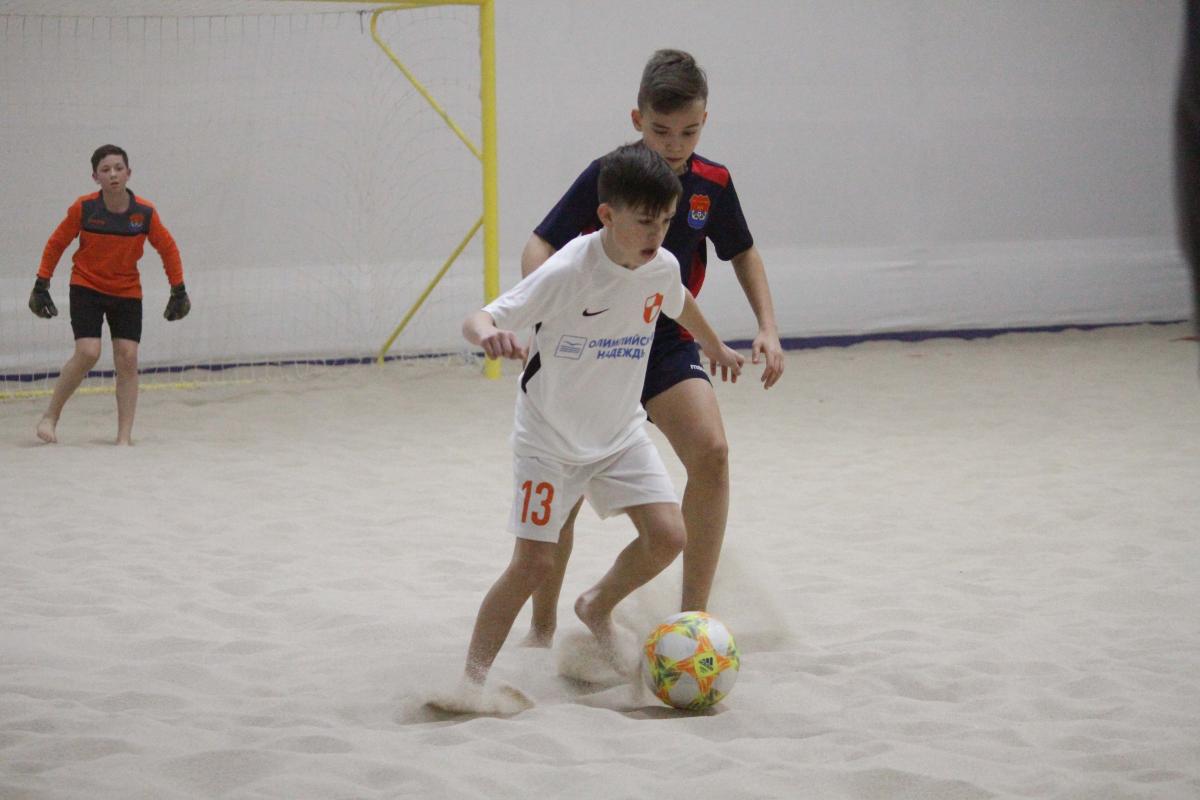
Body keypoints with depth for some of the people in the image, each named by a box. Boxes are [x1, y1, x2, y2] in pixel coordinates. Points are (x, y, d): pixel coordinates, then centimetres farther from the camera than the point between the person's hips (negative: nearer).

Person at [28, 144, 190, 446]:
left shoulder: (145, 212, -13)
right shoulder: (83, 208, -15)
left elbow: (168, 249, 3)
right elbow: (56, 243, -2)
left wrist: (178, 291, 4)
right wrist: (41, 285, 0)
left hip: (127, 293, 2)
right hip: (86, 288, -2)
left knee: (128, 359, -5)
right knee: (88, 353, -18)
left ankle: (124, 436, 3)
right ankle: (50, 416, 0)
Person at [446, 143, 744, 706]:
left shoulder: (661, 267, -8)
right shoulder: (568, 272, -26)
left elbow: (679, 305, 18)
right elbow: (479, 319, -31)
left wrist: (716, 348, 35)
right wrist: (488, 334, -55)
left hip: (620, 431, 5)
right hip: (549, 435, -5)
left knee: (667, 536, -7)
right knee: (534, 561, -11)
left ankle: (597, 607, 22)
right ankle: (472, 676, 2)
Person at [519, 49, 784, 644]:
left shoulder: (712, 185, -5)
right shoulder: (606, 177, -16)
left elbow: (743, 253, 12)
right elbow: (540, 247, -18)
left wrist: (767, 327, 1)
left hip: (668, 344, 2)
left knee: (711, 451, -22)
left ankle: (693, 613, -12)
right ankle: (542, 626, 21)